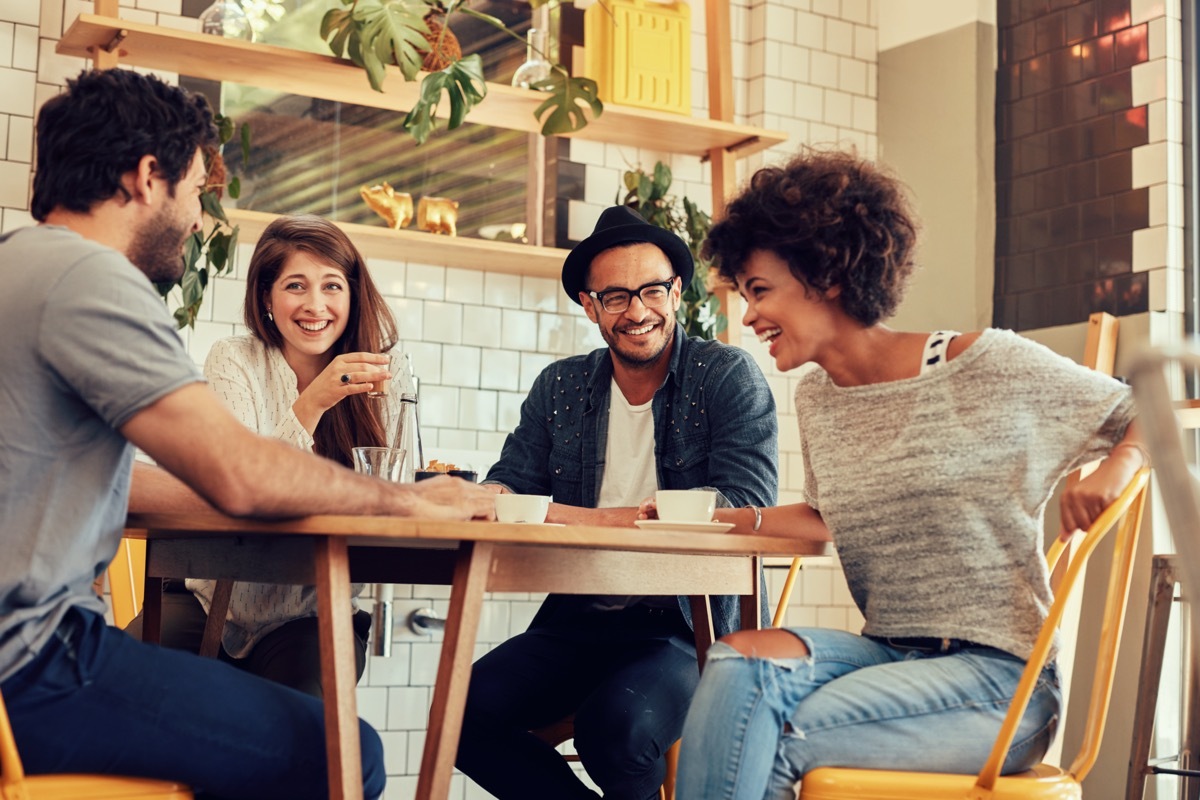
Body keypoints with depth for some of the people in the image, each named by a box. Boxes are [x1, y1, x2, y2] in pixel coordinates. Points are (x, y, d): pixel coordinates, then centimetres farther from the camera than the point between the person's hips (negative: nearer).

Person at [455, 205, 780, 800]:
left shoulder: (730, 377, -4)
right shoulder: (558, 388, 10)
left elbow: (746, 504, -16)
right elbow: (511, 484, 9)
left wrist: (591, 520, -21)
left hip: (686, 623, -5)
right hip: (576, 621, 5)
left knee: (617, 727, -34)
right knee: (467, 710, -20)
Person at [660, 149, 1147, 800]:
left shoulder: (987, 366, -8)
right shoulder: (815, 398, 11)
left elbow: (1150, 420, 1)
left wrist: (1115, 470, -20)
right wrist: (723, 519, 10)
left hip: (997, 677, -5)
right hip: (887, 655, 5)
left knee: (765, 739, -25)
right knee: (742, 656, -25)